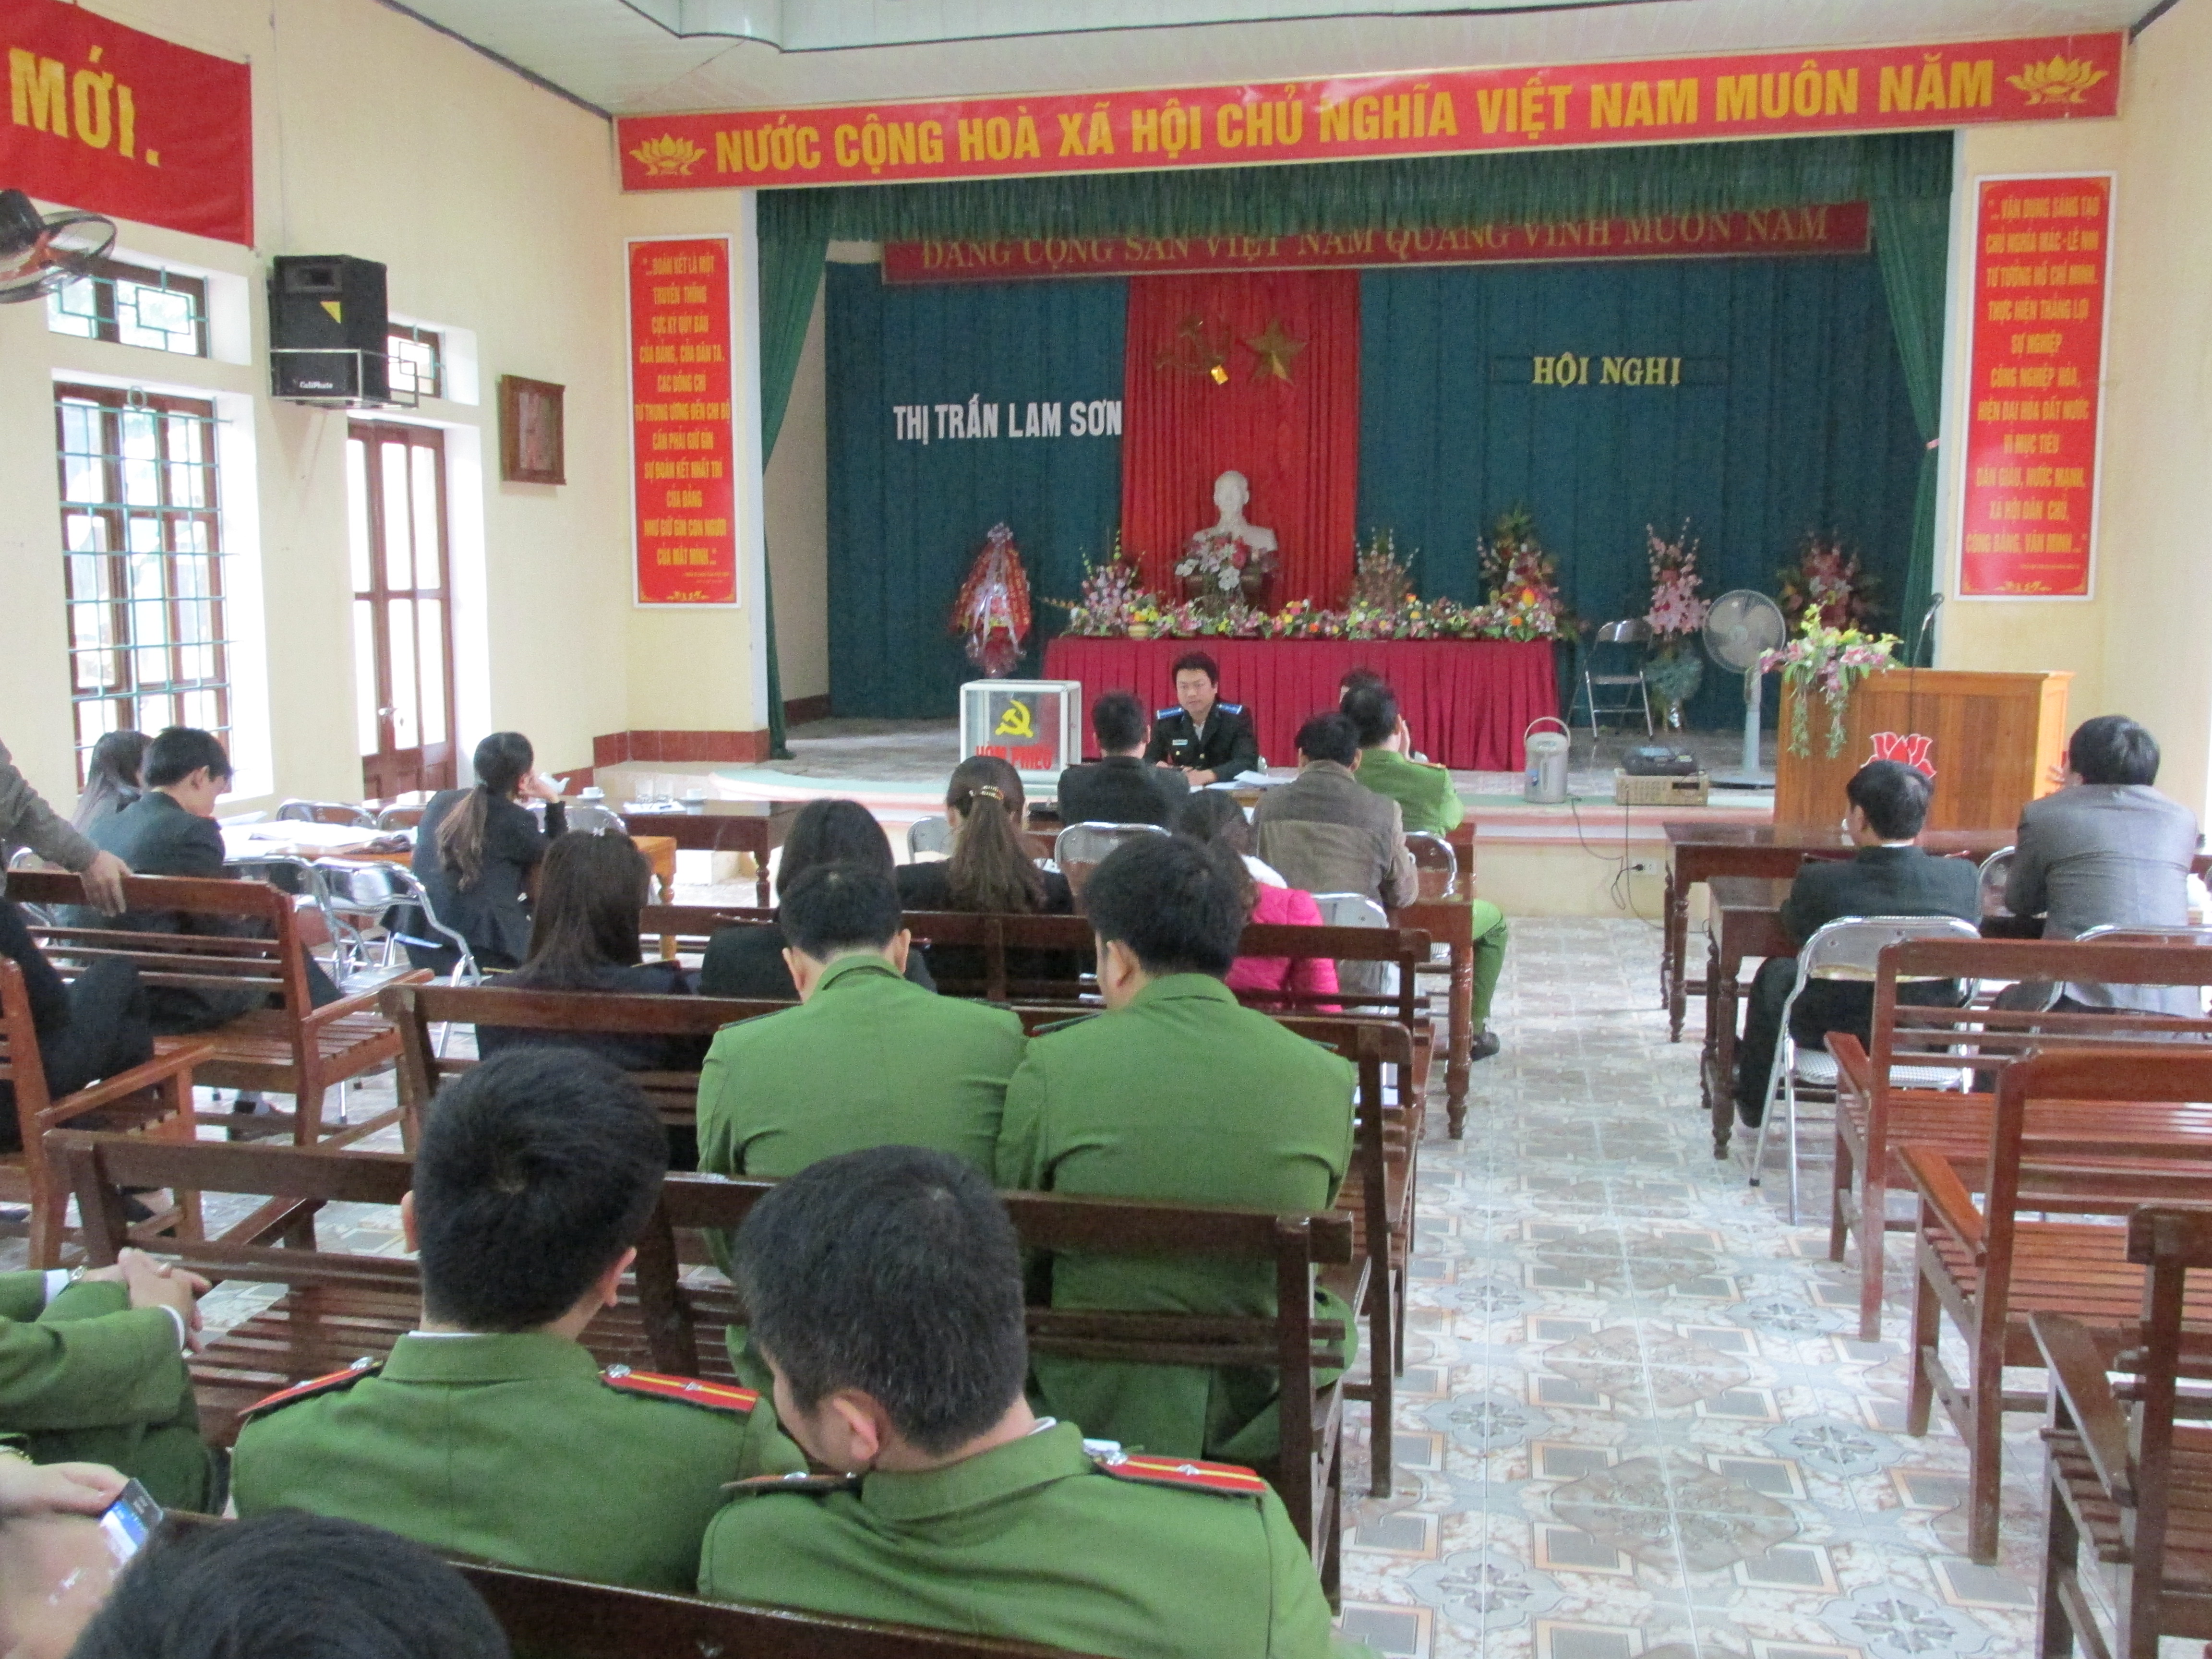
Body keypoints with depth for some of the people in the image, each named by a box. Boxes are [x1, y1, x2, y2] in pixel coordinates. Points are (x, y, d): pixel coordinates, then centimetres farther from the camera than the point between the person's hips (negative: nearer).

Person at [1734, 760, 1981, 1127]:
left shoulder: (1819, 881, -24)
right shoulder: (1964, 878, -17)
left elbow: (1796, 934, -2)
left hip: (1833, 1033, -2)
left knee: (1775, 973, 28)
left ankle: (1752, 1100, 47)